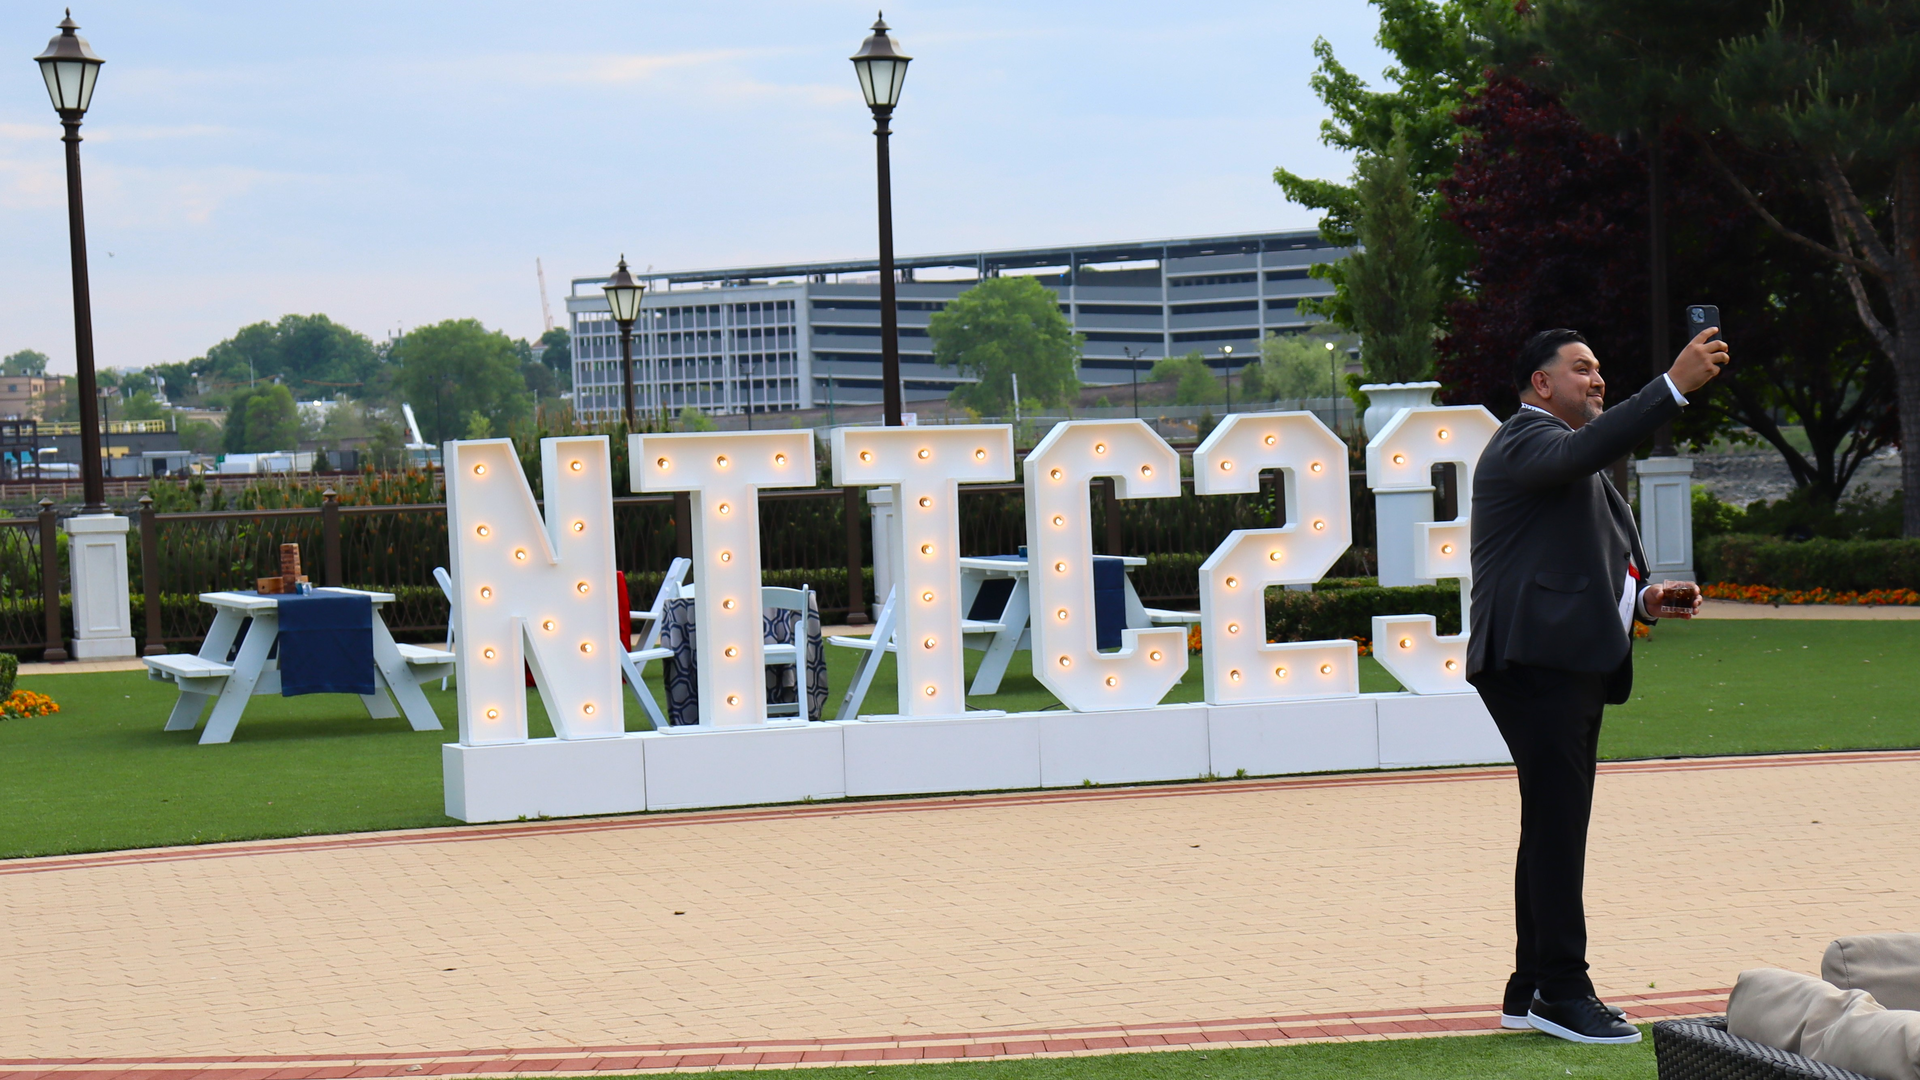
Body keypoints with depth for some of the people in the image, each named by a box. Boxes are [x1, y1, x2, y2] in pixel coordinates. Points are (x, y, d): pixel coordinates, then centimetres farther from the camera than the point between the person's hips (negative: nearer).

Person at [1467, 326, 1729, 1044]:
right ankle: (1563, 992, -10)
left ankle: (1530, 993, 14)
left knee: (1554, 830, 11)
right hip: (1537, 661, -11)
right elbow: (1585, 450, -29)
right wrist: (1675, 385, -34)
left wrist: (1645, 598, 13)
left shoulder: (1566, 461, 29)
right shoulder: (1526, 441, -6)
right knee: (1557, 828, -12)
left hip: (1572, 667, 11)